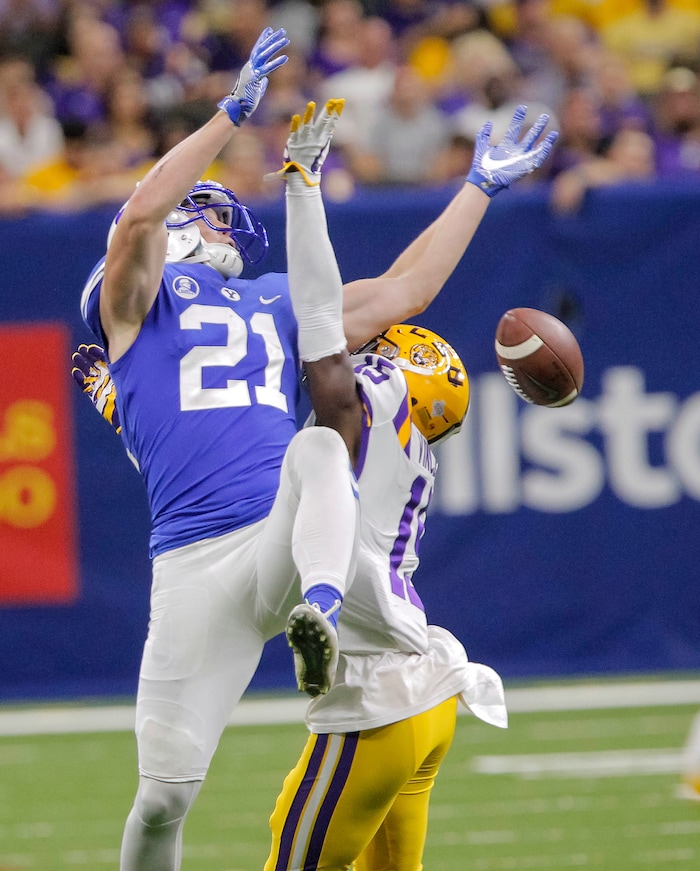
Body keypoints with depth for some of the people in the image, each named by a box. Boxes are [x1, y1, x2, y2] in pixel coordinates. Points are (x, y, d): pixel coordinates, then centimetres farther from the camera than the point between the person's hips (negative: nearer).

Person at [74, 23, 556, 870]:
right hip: (197, 561, -3)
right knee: (165, 791, -5)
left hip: (298, 536, 3)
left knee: (323, 438, -31)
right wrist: (233, 112, -8)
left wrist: (480, 186, 31)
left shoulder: (276, 305, 29)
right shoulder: (139, 297, 15)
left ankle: (321, 608, -51)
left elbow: (403, 292, 30)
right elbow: (140, 211, -6)